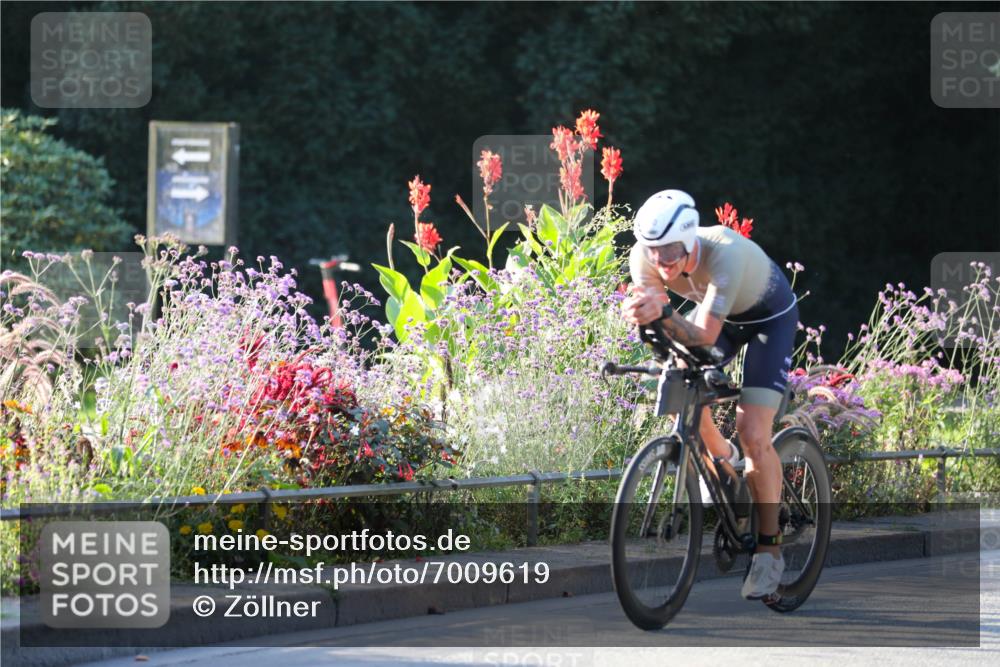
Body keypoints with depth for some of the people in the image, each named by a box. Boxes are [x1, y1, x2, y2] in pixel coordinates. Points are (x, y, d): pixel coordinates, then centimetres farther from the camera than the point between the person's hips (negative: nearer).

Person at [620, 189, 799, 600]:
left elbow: (704, 335, -44)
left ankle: (769, 549, -2)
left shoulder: (725, 253, -42)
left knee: (753, 435, -15)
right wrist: (639, 314, -48)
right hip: (719, 313, 5)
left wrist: (664, 314, -62)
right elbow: (647, 317, -25)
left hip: (770, 317, -5)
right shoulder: (645, 257, -27)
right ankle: (721, 458, 17)